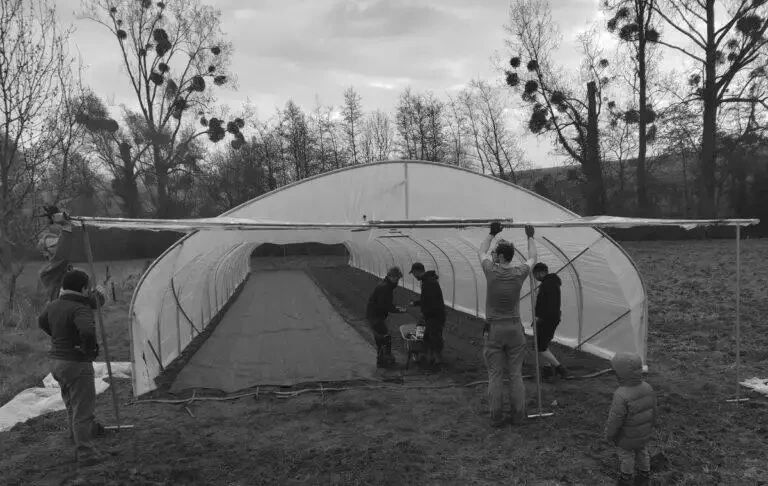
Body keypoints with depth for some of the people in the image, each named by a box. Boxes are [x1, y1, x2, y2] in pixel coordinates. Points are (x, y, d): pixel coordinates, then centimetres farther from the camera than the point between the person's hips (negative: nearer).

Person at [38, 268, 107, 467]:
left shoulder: (53, 306, 3)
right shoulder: (80, 309, -23)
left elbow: (42, 322, 23)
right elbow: (88, 331, -40)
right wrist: (89, 349, -22)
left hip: (56, 361, 9)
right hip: (76, 364, -9)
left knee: (72, 403, 29)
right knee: (83, 409, 2)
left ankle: (77, 433, 50)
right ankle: (84, 453, 7)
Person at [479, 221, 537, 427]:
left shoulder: (491, 271, -9)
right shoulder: (519, 273, -4)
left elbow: (482, 252, 12)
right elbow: (532, 258, 17)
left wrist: (492, 233, 23)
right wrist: (530, 237, 30)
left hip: (493, 329, -2)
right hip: (515, 329, 2)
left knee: (495, 375, 3)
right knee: (516, 374, 8)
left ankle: (496, 418, 9)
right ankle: (518, 416, 14)